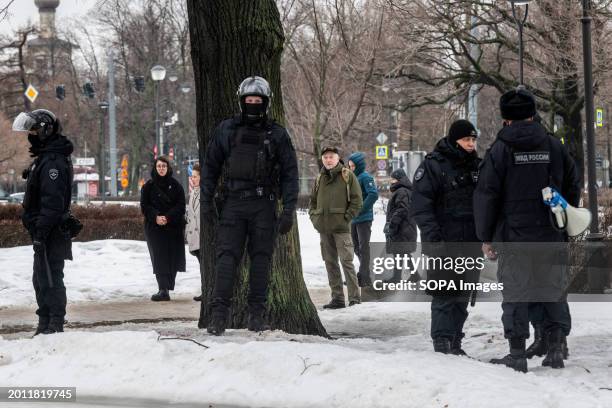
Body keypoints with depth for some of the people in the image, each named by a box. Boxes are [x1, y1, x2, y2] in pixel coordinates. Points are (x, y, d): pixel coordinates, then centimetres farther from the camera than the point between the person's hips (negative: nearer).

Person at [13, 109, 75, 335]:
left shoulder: (53, 161, -18)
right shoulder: (45, 157, 16)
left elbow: (52, 202, -25)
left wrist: (41, 231, -25)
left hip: (51, 233, -11)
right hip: (44, 232, 11)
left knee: (50, 279, -7)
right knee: (41, 279, 17)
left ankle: (54, 325, -3)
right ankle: (45, 323, 25)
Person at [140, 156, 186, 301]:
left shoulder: (175, 185, 5)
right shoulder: (149, 186, 6)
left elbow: (181, 206, 0)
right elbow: (145, 206, 2)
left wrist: (168, 217, -14)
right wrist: (156, 217, -15)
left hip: (173, 226, 1)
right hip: (154, 227, 0)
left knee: (171, 258, 1)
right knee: (159, 258, -8)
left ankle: (165, 289, 13)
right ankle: (164, 290, -14)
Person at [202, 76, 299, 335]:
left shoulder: (277, 135, 6)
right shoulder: (226, 131, 8)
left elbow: (290, 174, 6)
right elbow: (210, 167, 12)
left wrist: (288, 210, -2)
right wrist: (206, 202, 4)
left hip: (264, 206, 0)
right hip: (233, 203, 0)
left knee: (261, 259, 2)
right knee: (227, 257, -8)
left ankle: (257, 315, 8)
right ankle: (219, 314, -9)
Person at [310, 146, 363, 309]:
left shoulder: (347, 176, 0)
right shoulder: (319, 178, 14)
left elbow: (357, 201, -4)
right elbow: (312, 201, 24)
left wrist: (346, 218, -10)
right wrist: (314, 217, 9)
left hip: (341, 228, -5)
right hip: (323, 228, 6)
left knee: (346, 261, -8)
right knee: (330, 263, 7)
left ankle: (355, 297, -5)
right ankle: (337, 298, 12)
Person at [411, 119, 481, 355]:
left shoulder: (476, 166, 13)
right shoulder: (433, 165, -7)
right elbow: (421, 205, -12)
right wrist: (434, 237, -20)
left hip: (469, 242, 6)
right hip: (443, 244, -6)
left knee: (462, 296, 8)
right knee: (444, 296, -8)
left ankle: (454, 343, 15)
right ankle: (442, 343, -4)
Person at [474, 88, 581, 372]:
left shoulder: (499, 151, -6)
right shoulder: (554, 147, 6)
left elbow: (486, 196, -7)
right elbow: (573, 187, 13)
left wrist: (486, 237, 0)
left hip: (513, 236, -3)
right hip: (551, 236, 3)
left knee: (515, 292, 2)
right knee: (553, 289, 13)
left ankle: (517, 354, 3)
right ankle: (556, 347, 10)